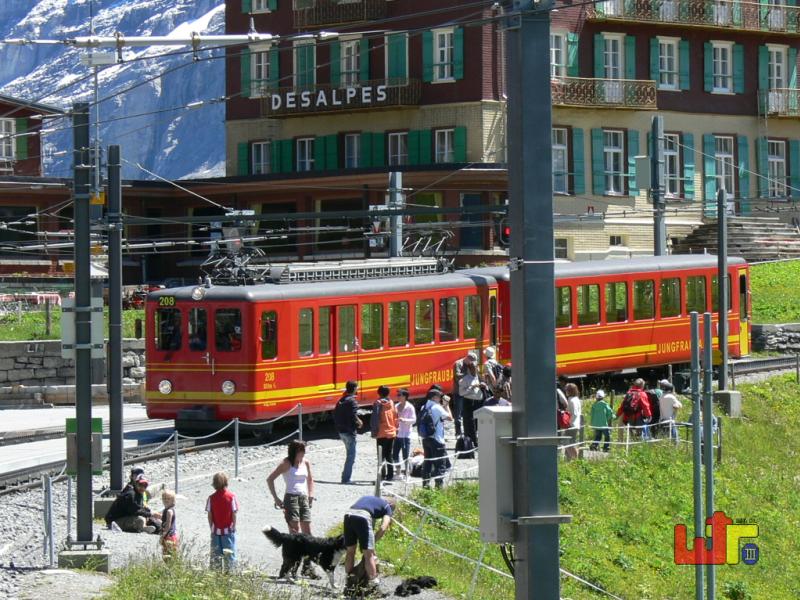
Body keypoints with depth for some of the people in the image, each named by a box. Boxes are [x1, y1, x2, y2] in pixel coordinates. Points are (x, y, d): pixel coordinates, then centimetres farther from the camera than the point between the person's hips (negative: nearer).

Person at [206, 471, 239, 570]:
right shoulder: (231, 496, -9)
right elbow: (234, 513, -7)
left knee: (215, 555, 8)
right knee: (229, 554, 5)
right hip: (228, 530, -1)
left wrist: (212, 528, 9)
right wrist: (233, 527, 4)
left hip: (216, 531, 1)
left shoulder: (211, 498, -5)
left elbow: (210, 515, -3)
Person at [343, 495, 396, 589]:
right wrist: (373, 542, 15)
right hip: (362, 517, -5)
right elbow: (383, 528, 5)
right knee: (369, 554, 2)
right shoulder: (387, 507, 21)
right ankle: (373, 583, 4)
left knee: (350, 552, 18)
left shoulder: (368, 498, 37)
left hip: (348, 515, 6)